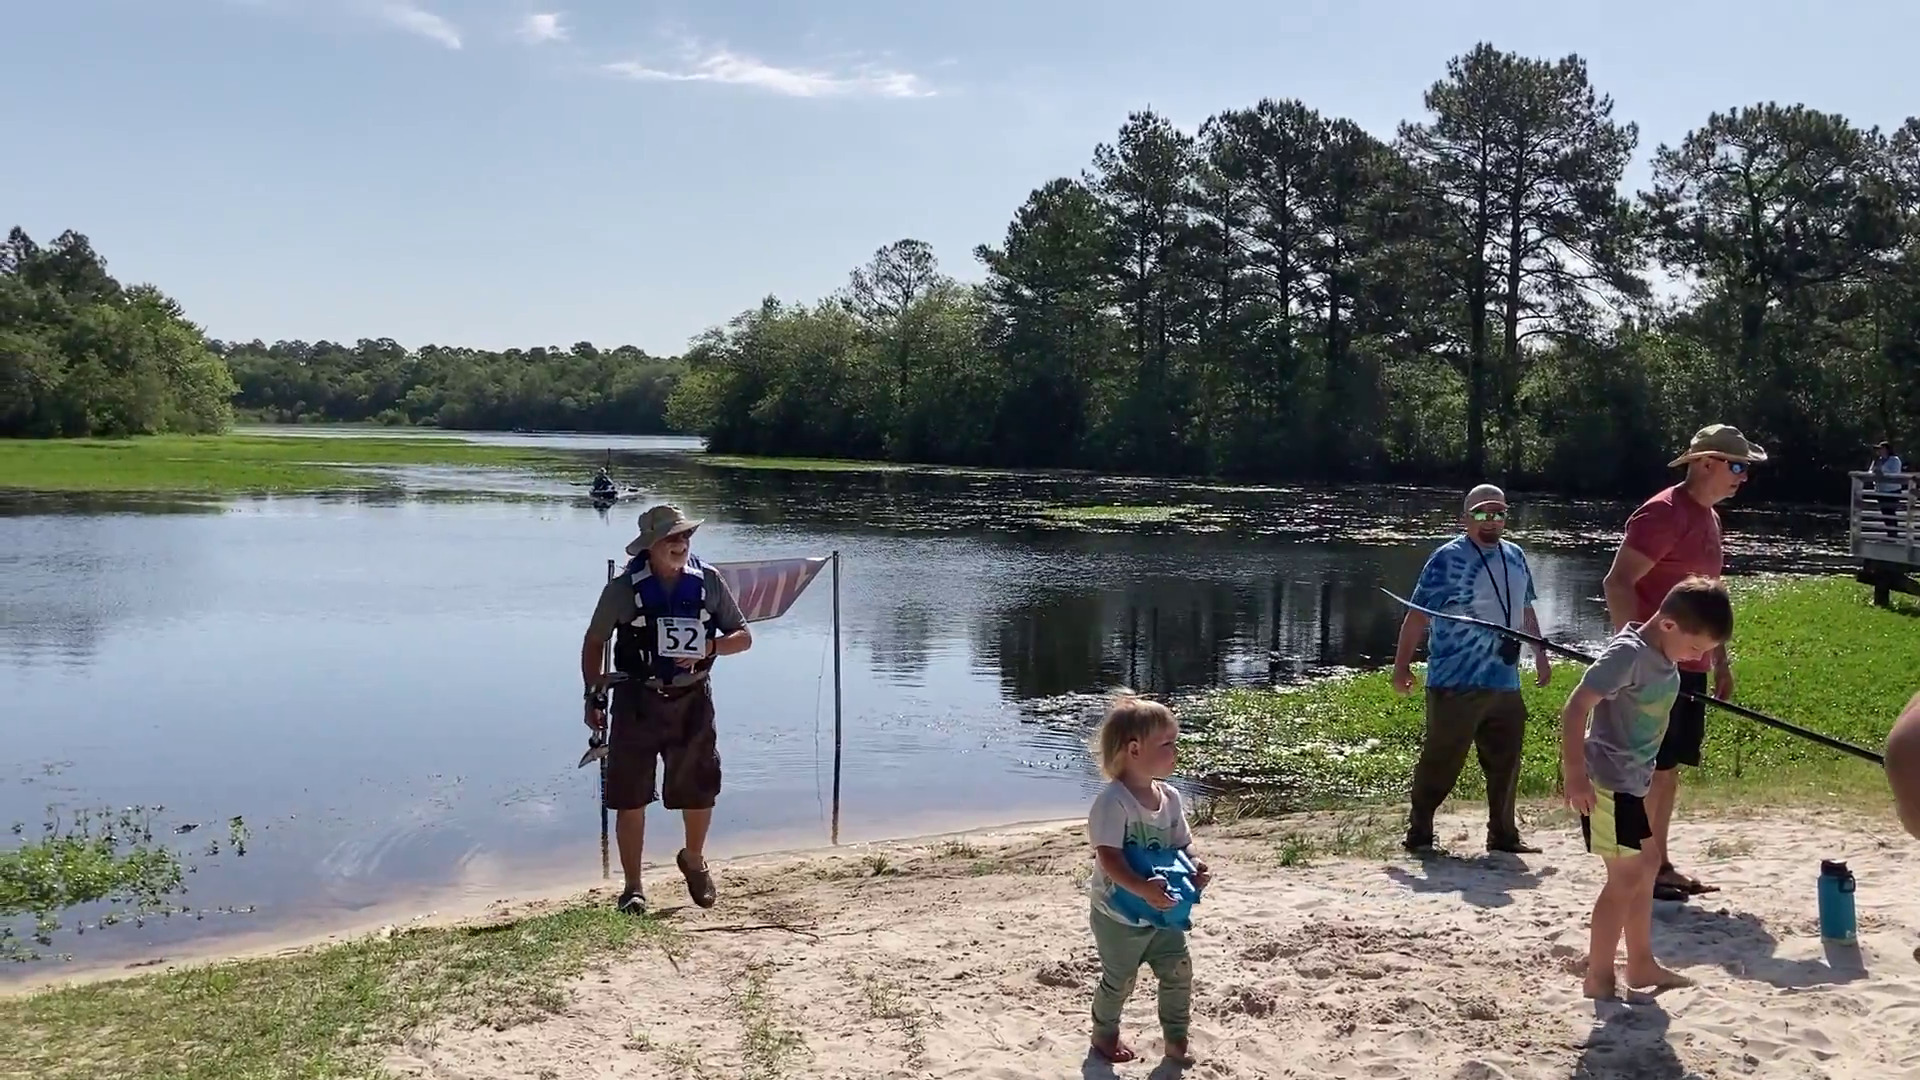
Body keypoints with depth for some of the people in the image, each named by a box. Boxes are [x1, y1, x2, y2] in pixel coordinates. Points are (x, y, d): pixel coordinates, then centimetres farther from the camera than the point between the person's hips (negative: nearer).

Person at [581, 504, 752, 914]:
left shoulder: (709, 582, -3)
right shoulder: (625, 588, -8)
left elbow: (743, 637, 3)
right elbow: (594, 641, 3)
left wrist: (709, 647, -16)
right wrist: (595, 696, -2)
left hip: (693, 700, 2)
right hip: (638, 700, -2)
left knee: (701, 790, 12)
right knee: (630, 798, 1)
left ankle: (693, 859, 40)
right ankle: (632, 887, 16)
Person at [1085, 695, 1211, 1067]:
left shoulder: (1169, 797, -2)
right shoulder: (1112, 802, -26)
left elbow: (1182, 844, 6)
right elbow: (1109, 858, -31)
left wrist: (1194, 867, -15)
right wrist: (1143, 889, -41)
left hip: (1162, 911, 6)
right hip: (1119, 914, -6)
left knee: (1178, 972, 8)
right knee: (1119, 980, 9)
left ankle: (1176, 1040, 27)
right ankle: (1105, 1035, 35)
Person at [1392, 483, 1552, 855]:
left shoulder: (1515, 556, 13)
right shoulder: (1448, 558, -9)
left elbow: (1526, 611, 25)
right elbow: (1418, 615, -10)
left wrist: (1540, 655, 24)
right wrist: (1402, 665, -11)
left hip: (1506, 684, 7)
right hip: (1456, 685, -7)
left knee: (1505, 764, 12)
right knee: (1441, 763, -1)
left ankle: (1504, 835, 25)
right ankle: (1419, 833, 11)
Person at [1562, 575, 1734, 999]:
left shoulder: (1665, 657, 6)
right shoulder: (1628, 653, -22)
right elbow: (1575, 708, -26)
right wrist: (1575, 775, -26)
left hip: (1633, 780, 10)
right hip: (1608, 783, -10)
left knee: (1646, 867, 18)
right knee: (1626, 876, -6)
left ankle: (1641, 964, 32)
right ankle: (1599, 977, 3)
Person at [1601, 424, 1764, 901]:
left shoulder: (1709, 518, 16)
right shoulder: (1663, 513, -14)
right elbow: (1617, 583, -20)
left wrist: (1721, 660, 22)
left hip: (1690, 666, 9)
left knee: (1670, 768, 12)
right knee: (1652, 769, -5)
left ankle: (1660, 865, 19)